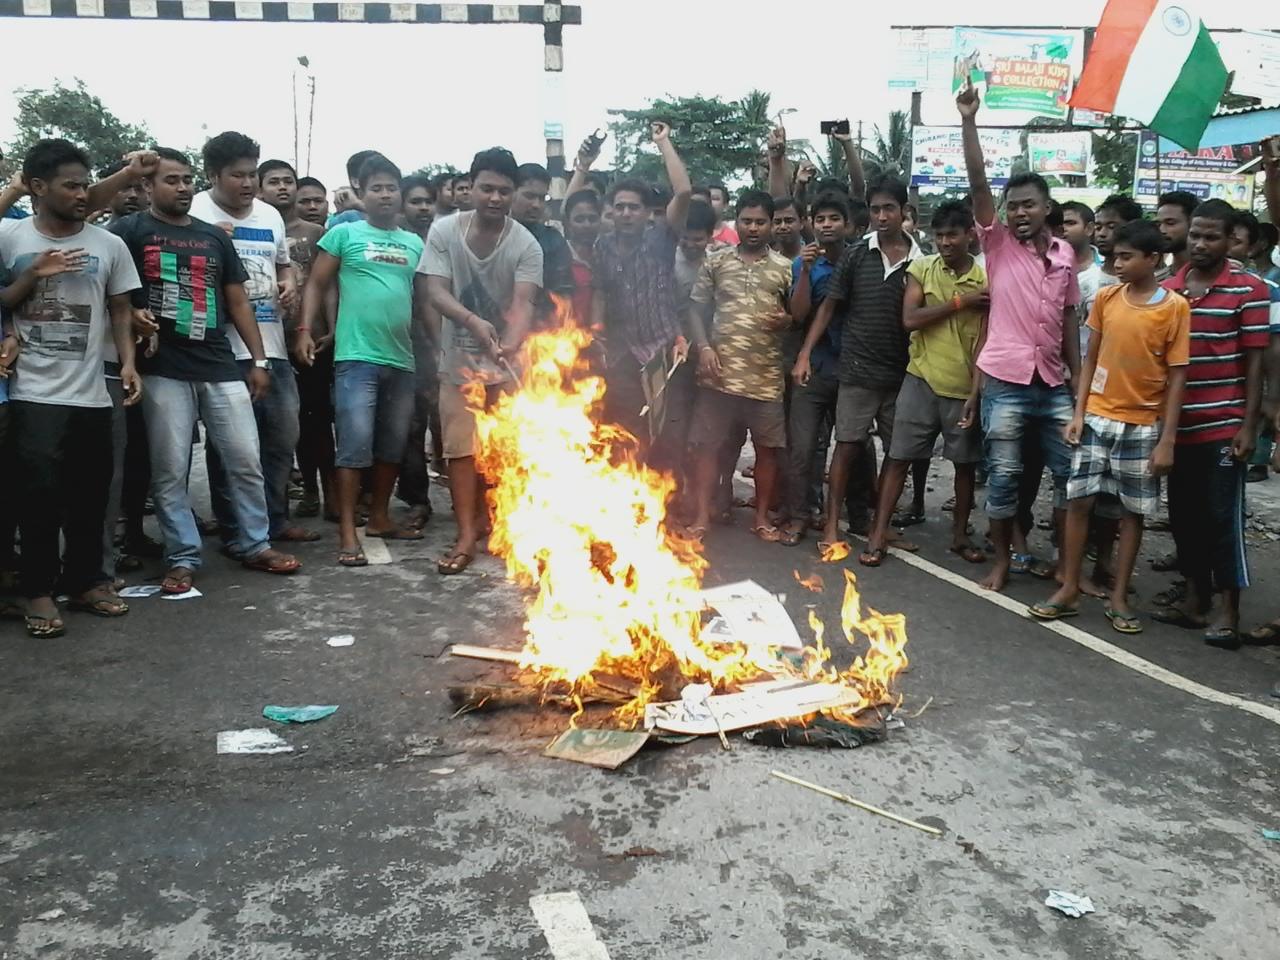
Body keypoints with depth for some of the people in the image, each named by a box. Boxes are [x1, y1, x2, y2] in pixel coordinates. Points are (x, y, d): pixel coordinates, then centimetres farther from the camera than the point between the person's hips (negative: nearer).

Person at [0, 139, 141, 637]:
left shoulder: (108, 244, 5)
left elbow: (120, 311, 10)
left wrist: (128, 362, -3)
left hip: (91, 392, 2)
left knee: (91, 494, 8)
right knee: (40, 493, -2)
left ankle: (85, 580, 23)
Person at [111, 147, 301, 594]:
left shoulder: (214, 236, 15)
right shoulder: (129, 231, 2)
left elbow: (237, 300, 15)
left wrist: (258, 359, 11)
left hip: (221, 367, 4)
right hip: (163, 369, -3)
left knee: (246, 460, 4)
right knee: (170, 470, 1)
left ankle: (255, 544, 18)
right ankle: (182, 558, 11)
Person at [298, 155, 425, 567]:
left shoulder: (414, 243, 14)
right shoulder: (344, 233, 2)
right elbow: (317, 285, 1)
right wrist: (305, 330, -11)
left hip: (402, 359, 5)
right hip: (357, 357, -5)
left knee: (393, 443, 12)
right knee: (355, 444, -9)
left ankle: (379, 518, 26)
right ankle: (348, 535, -6)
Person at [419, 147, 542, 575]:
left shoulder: (526, 245, -14)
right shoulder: (444, 231, -10)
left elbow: (523, 304, -24)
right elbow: (434, 292, -15)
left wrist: (508, 347, -44)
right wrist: (473, 321, -35)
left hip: (507, 360, 0)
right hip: (458, 357, 0)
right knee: (461, 446, -2)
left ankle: (483, 517, 31)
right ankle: (466, 536, 1)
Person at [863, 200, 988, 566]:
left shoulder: (986, 280, -3)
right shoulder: (921, 268, 0)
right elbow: (910, 319, -12)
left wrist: (977, 392, -12)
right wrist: (959, 302, -14)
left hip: (965, 387, 0)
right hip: (921, 379, 0)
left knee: (965, 463, 10)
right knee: (899, 457, 0)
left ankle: (960, 535, 25)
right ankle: (879, 533, 8)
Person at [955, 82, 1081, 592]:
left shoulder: (1065, 255, 9)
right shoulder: (998, 244, 0)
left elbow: (1069, 319, 12)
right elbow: (978, 183, -11)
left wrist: (1078, 381, 9)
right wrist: (969, 121, -18)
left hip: (1053, 384, 3)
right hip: (1005, 382, -3)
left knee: (1070, 474, 7)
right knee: (1003, 477, 3)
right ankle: (1002, 560, 18)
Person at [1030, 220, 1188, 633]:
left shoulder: (1175, 307, -7)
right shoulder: (1105, 297, 1)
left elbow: (1176, 376, -6)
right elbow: (1091, 358, 7)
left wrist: (1167, 439, -9)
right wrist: (1078, 412, -1)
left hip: (1143, 426, -2)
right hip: (1097, 418, 2)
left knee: (1132, 510, 6)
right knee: (1079, 501, 2)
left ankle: (1119, 597, 16)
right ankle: (1069, 590, 13)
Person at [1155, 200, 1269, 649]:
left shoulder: (1248, 290, -4)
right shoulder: (1167, 289, 7)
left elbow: (1254, 362, -4)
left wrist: (1248, 426, -10)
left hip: (1223, 426, -4)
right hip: (1176, 426, 4)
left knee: (1223, 516, 0)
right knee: (1185, 515, 11)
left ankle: (1228, 610, 8)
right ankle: (1195, 598, 24)